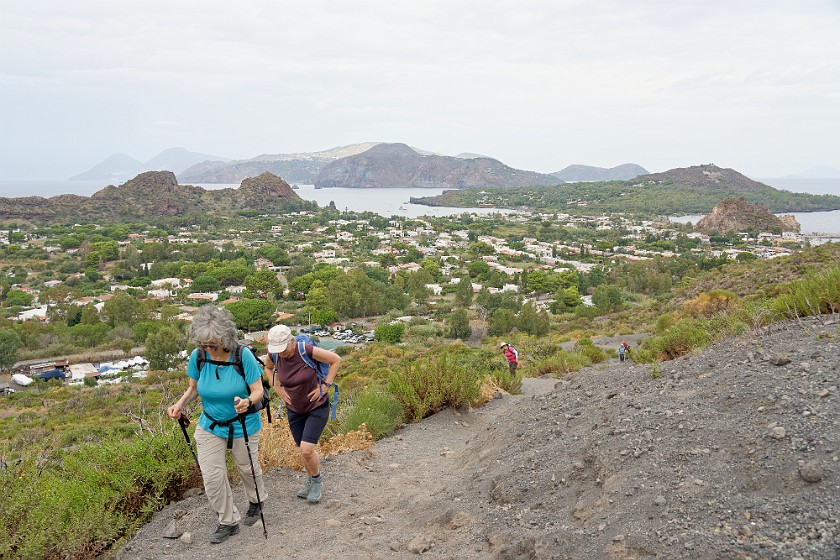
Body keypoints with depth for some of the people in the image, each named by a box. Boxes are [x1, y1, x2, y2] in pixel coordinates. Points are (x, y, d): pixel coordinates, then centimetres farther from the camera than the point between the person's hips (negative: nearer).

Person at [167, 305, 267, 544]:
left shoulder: (243, 355, -25)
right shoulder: (197, 356, -15)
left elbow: (258, 390, -19)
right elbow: (194, 387, 3)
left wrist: (247, 402, -40)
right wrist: (180, 403, -16)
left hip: (243, 424, -2)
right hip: (209, 426, 3)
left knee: (247, 468, 17)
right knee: (212, 475, 0)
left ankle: (256, 502, 49)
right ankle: (228, 521, 22)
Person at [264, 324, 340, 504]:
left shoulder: (307, 351, -27)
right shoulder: (274, 355, -13)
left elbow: (336, 359, -15)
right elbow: (268, 367, 13)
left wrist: (325, 385, -16)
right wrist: (277, 388, 0)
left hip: (317, 406, -5)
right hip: (294, 409, 5)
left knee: (307, 449, -13)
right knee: (303, 449, 13)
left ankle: (317, 479, 16)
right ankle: (311, 482, 37)